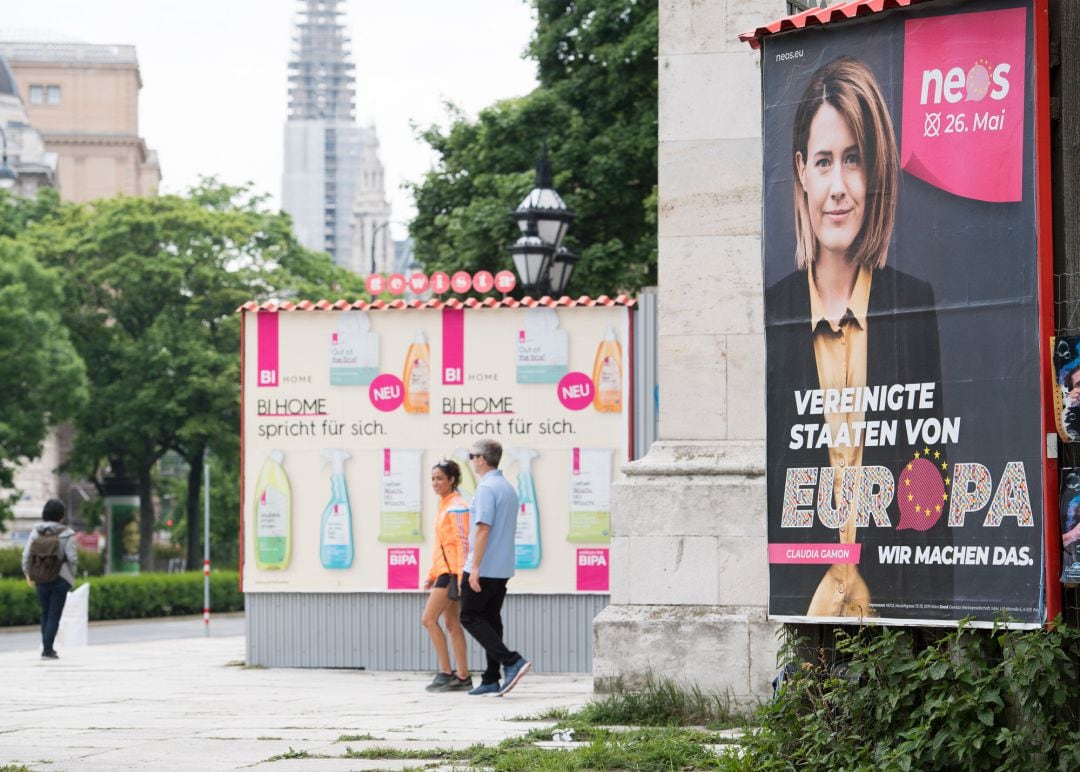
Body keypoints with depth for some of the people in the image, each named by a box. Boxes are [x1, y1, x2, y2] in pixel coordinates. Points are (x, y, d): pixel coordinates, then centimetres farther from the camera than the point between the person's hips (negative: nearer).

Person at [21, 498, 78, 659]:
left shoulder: (36, 531, -2)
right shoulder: (65, 534, -11)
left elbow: (26, 555, -3)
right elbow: (72, 558, -14)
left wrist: (28, 574, 12)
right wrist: (72, 576, 4)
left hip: (40, 580, 4)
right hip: (60, 579, -4)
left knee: (45, 613, 20)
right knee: (54, 615, 3)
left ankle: (47, 647, 24)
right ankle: (47, 650, -3)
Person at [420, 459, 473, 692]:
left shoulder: (456, 506, -12)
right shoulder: (444, 505, 17)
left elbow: (463, 542, -17)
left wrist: (461, 576, -22)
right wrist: (432, 574, 19)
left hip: (453, 570, -10)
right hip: (444, 569, 10)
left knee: (429, 619, -11)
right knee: (452, 623, 8)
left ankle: (446, 673, -8)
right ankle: (463, 677, 9)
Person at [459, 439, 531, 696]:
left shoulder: (486, 488, -14)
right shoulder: (508, 488, 15)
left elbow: (483, 529, -21)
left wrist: (475, 567, -21)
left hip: (484, 567, -9)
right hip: (503, 567, 9)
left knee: (470, 617, -3)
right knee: (491, 619, 11)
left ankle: (512, 661, -16)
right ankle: (491, 681, 10)